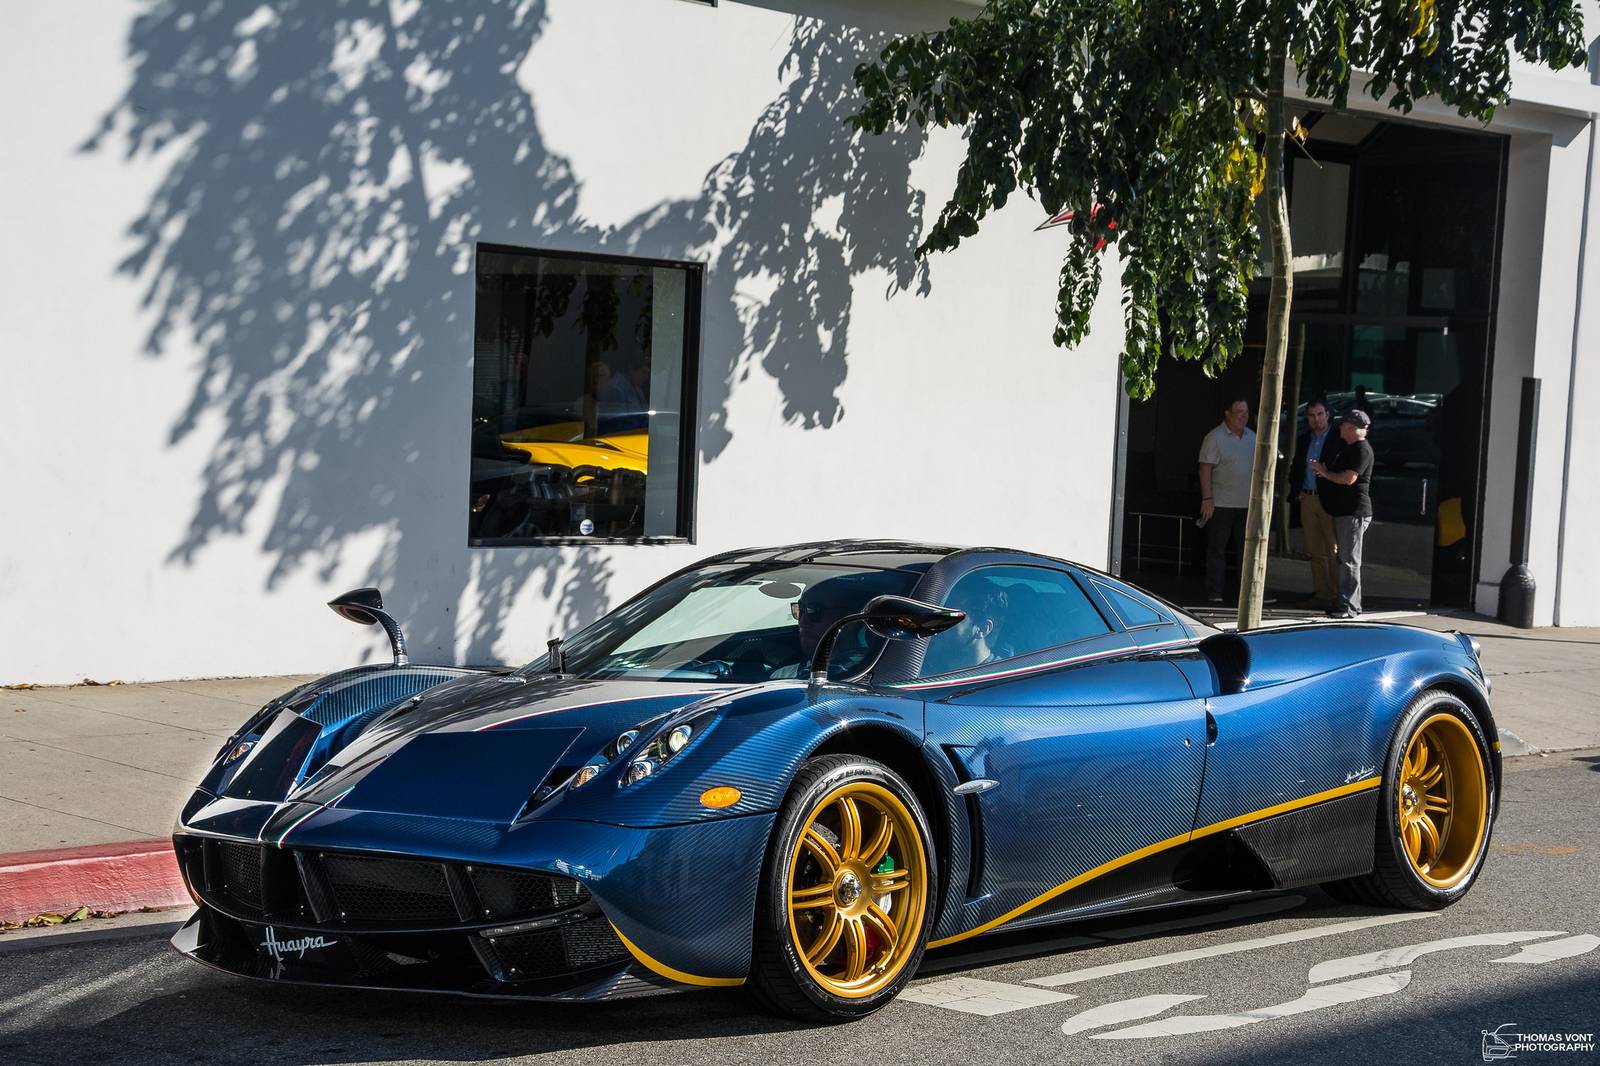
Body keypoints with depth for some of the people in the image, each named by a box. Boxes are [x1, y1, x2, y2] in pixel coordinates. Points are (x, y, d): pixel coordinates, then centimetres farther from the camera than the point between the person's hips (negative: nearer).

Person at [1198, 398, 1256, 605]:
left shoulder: (1251, 438, 12)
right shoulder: (1215, 438, -7)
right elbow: (1205, 469, -11)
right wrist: (1207, 498, -17)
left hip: (1246, 504, 6)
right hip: (1221, 504, -6)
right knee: (1217, 549, 0)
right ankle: (1214, 593, 4)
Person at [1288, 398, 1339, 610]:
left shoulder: (1338, 440, -5)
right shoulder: (1304, 440, 14)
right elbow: (1295, 468, 21)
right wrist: (1296, 491, 9)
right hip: (1307, 499, 6)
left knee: (1333, 551, -5)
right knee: (1315, 551, 9)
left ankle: (1335, 595, -3)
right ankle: (1320, 594, 13)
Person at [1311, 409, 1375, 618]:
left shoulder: (1362, 449, -13)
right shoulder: (1349, 448, 19)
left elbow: (1349, 478, -23)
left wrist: (1324, 473, -9)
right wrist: (1325, 472, 7)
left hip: (1354, 512, -11)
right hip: (1343, 512, 11)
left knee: (1350, 561, -11)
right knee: (1345, 559, 13)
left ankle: (1349, 606, -11)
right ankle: (1351, 603, 18)